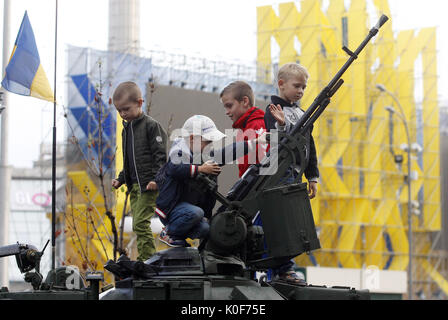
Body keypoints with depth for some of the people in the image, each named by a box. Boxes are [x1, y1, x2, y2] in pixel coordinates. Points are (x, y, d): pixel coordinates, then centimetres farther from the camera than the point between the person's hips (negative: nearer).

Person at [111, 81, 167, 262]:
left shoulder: (151, 126, -7)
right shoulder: (126, 129, 18)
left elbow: (160, 155, -11)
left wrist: (156, 179, -21)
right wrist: (121, 179, 15)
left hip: (148, 185, -8)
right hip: (134, 186, 8)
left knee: (141, 223, -15)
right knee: (138, 226, 8)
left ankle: (148, 259, -12)